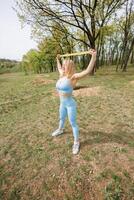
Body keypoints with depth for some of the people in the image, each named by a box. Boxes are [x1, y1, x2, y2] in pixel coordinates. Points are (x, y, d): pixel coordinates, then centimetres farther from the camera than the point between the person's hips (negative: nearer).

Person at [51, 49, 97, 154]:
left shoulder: (73, 77, -19)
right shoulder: (62, 75, 3)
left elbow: (88, 71, -33)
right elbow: (59, 68, 27)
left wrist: (93, 56, -39)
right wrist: (58, 59, 33)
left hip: (70, 104, -8)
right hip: (62, 103, 8)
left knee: (73, 123, 5)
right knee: (61, 118, 29)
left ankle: (77, 142, 23)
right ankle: (60, 130, 58)